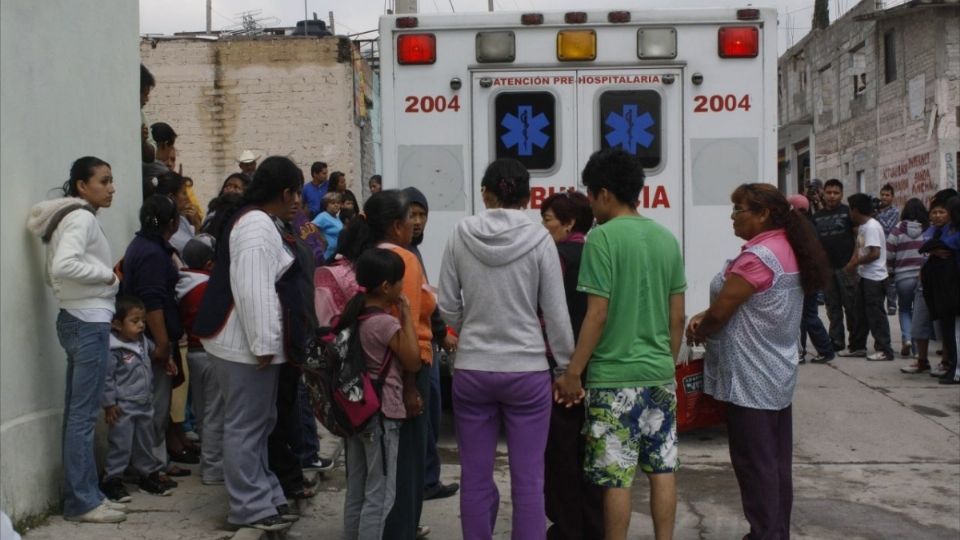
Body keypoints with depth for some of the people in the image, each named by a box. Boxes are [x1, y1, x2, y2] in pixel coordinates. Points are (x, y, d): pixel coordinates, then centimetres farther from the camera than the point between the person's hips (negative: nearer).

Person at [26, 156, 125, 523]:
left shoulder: (71, 217, 16)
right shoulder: (81, 218, -13)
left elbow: (50, 272, 19)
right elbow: (64, 265, -28)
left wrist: (71, 291, 7)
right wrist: (108, 274, -16)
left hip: (78, 319, 10)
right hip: (88, 322, -10)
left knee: (77, 412, 12)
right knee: (84, 414, -5)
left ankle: (79, 495, 18)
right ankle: (82, 502, 0)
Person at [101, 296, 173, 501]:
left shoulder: (143, 342, 6)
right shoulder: (113, 350, -19)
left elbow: (155, 350, 30)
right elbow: (106, 378, -18)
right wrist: (109, 404, -17)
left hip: (144, 405, 8)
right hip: (123, 407, -8)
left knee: (145, 443, 17)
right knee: (120, 445, -2)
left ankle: (149, 476, 29)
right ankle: (112, 481, 7)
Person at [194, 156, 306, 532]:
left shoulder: (257, 221, 16)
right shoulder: (256, 224, -18)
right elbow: (252, 290, -25)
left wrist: (267, 342, 20)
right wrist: (263, 344, -24)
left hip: (254, 342, 11)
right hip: (246, 344, -11)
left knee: (258, 422, 16)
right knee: (247, 425, -3)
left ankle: (265, 496, 25)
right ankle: (251, 507, 4)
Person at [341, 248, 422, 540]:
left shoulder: (353, 316, 6)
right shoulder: (387, 323, -18)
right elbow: (413, 361, -10)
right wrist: (406, 314, -9)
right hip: (382, 415, -8)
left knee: (356, 491, 15)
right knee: (380, 495, -1)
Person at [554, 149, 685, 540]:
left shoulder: (602, 238, -12)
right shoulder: (666, 238, 8)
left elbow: (597, 314, -16)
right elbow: (677, 315, 11)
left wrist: (573, 372, -9)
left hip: (614, 377, -7)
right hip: (660, 374, 7)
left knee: (616, 478, 1)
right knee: (662, 470, 12)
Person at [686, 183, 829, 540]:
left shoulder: (758, 256, -20)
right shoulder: (786, 249, 11)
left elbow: (721, 312, -17)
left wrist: (697, 332, 2)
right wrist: (705, 317, 5)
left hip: (751, 379, -10)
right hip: (777, 375, 10)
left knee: (754, 463, -2)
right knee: (777, 461, 14)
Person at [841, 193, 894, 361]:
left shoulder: (872, 227, -18)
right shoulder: (862, 227, 12)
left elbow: (875, 253, -24)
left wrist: (855, 263, -13)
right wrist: (853, 263, 0)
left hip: (875, 278, -10)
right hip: (865, 276, 10)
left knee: (876, 314, -5)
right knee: (860, 312, 15)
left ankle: (884, 350, 2)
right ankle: (857, 346, 25)